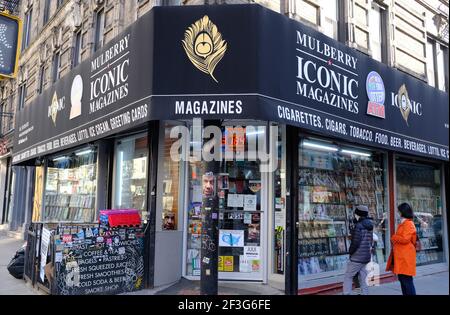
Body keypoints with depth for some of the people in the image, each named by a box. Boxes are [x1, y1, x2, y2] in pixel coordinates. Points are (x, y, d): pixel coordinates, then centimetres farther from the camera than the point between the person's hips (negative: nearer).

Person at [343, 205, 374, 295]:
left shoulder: (358, 226, -16)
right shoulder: (370, 226, 10)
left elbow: (355, 242, -18)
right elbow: (370, 240, 14)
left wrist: (350, 251, -5)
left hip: (357, 257, -8)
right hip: (367, 257, 8)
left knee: (348, 277, 2)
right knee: (363, 279, 11)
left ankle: (346, 293, -2)